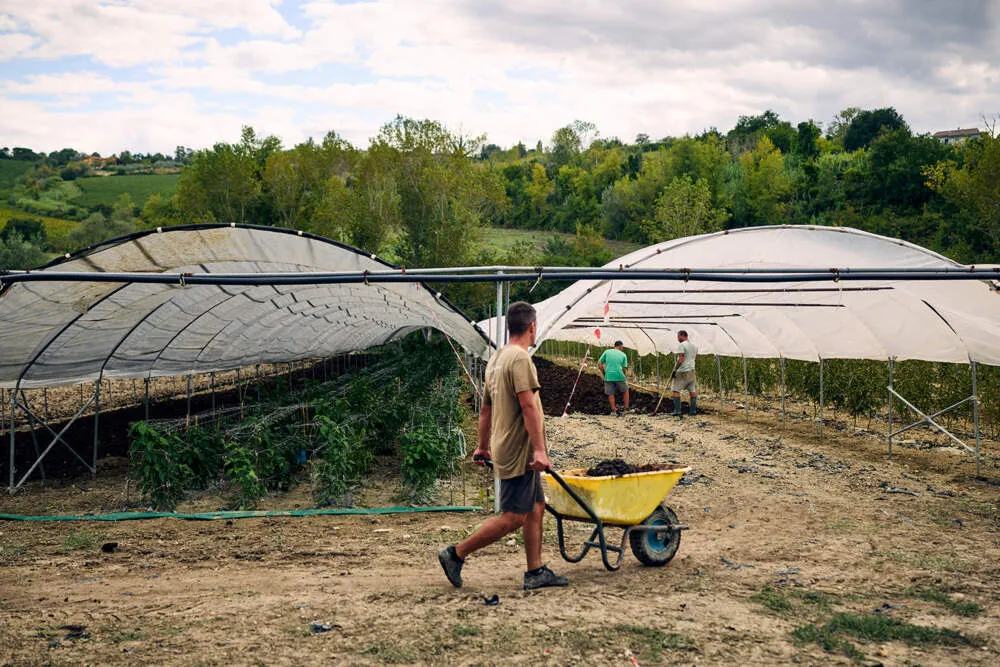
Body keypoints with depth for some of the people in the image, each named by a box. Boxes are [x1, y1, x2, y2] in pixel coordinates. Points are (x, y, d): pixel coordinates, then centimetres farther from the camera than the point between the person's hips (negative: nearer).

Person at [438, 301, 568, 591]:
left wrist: (483, 447, 26)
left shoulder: (496, 359, 14)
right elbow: (528, 407, -23)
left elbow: (486, 409, 19)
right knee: (513, 519, -6)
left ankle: (535, 573, 15)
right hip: (519, 452, -10)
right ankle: (456, 553, 1)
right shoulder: (520, 358, -16)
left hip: (507, 449, 10)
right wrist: (540, 450, -24)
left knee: (536, 508, 13)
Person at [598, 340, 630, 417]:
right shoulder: (623, 355, 7)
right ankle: (626, 408, 22)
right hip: (619, 376, -1)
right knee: (625, 391, 21)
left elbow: (599, 363, 5)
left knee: (610, 394, 10)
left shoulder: (607, 352, 9)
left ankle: (614, 410, 9)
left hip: (608, 376, 1)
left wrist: (604, 373, 14)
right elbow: (624, 368, 2)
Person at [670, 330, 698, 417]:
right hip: (691, 371, 8)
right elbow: (696, 358, 20)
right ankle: (693, 411, 13)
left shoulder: (681, 345, -13)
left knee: (676, 390, -4)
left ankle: (677, 411, -9)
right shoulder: (694, 345, 12)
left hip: (682, 371, -8)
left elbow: (680, 359, -19)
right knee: (692, 391, 11)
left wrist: (675, 369, -14)